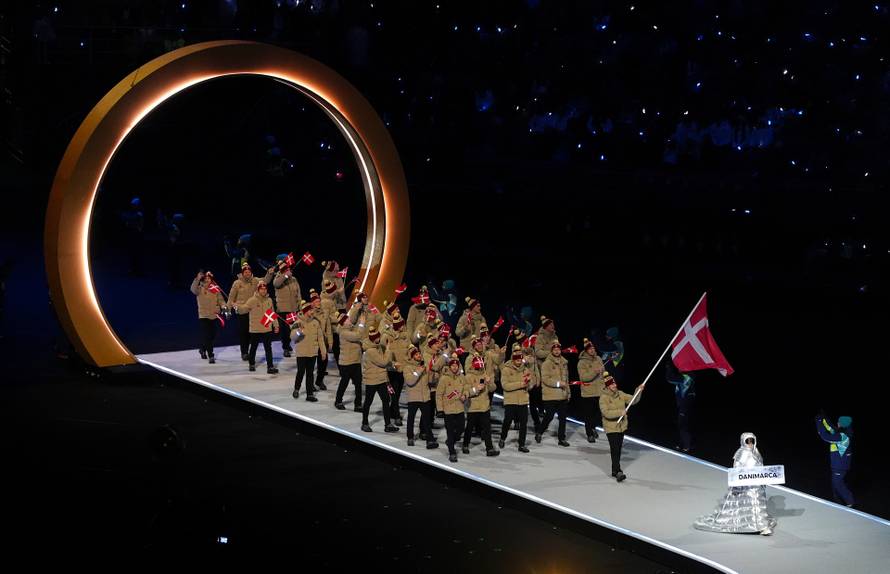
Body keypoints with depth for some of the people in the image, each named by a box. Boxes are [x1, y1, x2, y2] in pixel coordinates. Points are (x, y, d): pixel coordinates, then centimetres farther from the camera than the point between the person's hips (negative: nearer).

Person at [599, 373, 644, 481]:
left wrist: (639, 391, -13)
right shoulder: (604, 398, -15)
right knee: (615, 450, -13)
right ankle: (618, 472, -17)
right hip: (611, 428, -7)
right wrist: (620, 412, -32)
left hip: (621, 426, 7)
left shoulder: (620, 394, 4)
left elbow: (633, 400, 3)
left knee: (618, 449, 15)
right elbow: (606, 413, -25)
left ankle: (615, 470, 27)